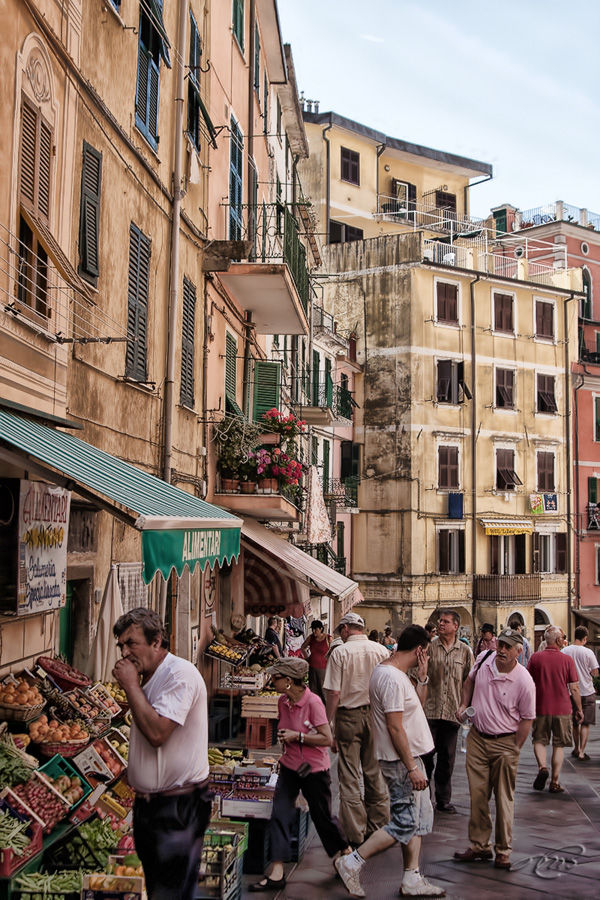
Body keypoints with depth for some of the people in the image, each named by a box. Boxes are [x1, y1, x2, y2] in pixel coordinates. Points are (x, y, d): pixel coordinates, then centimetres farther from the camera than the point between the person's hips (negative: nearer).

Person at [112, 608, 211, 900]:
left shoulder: (180, 674, -18)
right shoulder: (148, 679, 12)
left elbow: (156, 732, -29)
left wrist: (131, 686, -20)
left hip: (179, 807, -10)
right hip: (147, 803, 10)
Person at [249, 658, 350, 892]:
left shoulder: (313, 702, -21)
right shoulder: (283, 701, 0)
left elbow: (327, 739, -21)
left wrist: (297, 737, -23)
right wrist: (284, 737, 4)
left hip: (314, 769, -6)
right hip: (289, 767, 6)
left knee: (322, 816, 10)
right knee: (280, 814, -6)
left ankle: (346, 853, 37)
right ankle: (276, 873, -4)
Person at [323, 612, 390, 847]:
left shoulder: (340, 653, -9)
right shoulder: (382, 651, 1)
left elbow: (334, 693, -11)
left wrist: (328, 727, -4)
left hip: (348, 716, -3)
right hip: (376, 716, 4)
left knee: (349, 778, 5)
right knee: (375, 774, 14)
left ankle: (356, 837, 8)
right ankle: (377, 830, 22)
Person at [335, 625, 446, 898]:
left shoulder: (393, 673, 10)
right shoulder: (392, 678, -22)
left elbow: (415, 704, 21)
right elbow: (395, 727, -24)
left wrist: (422, 677, 6)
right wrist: (412, 768, -21)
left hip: (409, 757, 11)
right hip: (401, 761, -11)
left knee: (420, 818, 14)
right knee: (405, 824, -6)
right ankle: (352, 863, 1)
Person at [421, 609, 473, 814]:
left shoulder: (465, 651, 4)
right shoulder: (429, 647, 0)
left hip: (453, 712, 2)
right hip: (430, 710, -2)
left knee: (447, 758, 9)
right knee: (427, 753, 0)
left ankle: (443, 800, 20)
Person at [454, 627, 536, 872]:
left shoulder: (524, 681, -18)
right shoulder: (484, 659, -5)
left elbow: (526, 719, -9)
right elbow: (470, 681, 17)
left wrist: (514, 751, -9)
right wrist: (463, 705, 6)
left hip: (505, 743, -4)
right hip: (477, 737, 4)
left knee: (503, 799, 4)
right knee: (477, 795, 7)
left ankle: (503, 851, 16)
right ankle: (479, 845, 19)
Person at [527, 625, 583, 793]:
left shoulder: (535, 657, -4)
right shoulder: (567, 660, -8)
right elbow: (574, 688, -5)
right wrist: (579, 709, 7)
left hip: (540, 708, 1)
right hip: (562, 709, -1)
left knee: (539, 740, 15)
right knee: (558, 745, 11)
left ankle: (542, 767, -10)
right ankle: (555, 782, 10)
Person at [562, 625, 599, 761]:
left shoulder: (565, 651, -4)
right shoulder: (588, 652, -13)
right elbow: (595, 672, -7)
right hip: (587, 692, -3)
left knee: (575, 723, 18)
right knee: (585, 724, 3)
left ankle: (576, 748, 28)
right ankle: (582, 752, -3)